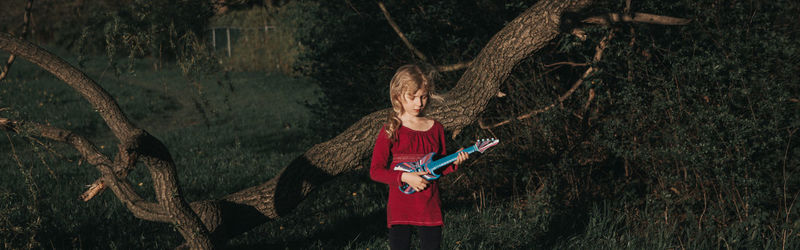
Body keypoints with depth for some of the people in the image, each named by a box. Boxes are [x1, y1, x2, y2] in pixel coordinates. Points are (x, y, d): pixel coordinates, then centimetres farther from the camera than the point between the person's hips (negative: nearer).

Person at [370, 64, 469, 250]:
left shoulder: (435, 129, 9)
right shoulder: (391, 130, -3)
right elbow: (375, 171, -6)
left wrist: (454, 162, -3)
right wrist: (404, 177, -18)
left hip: (430, 208, 3)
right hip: (400, 210, -3)